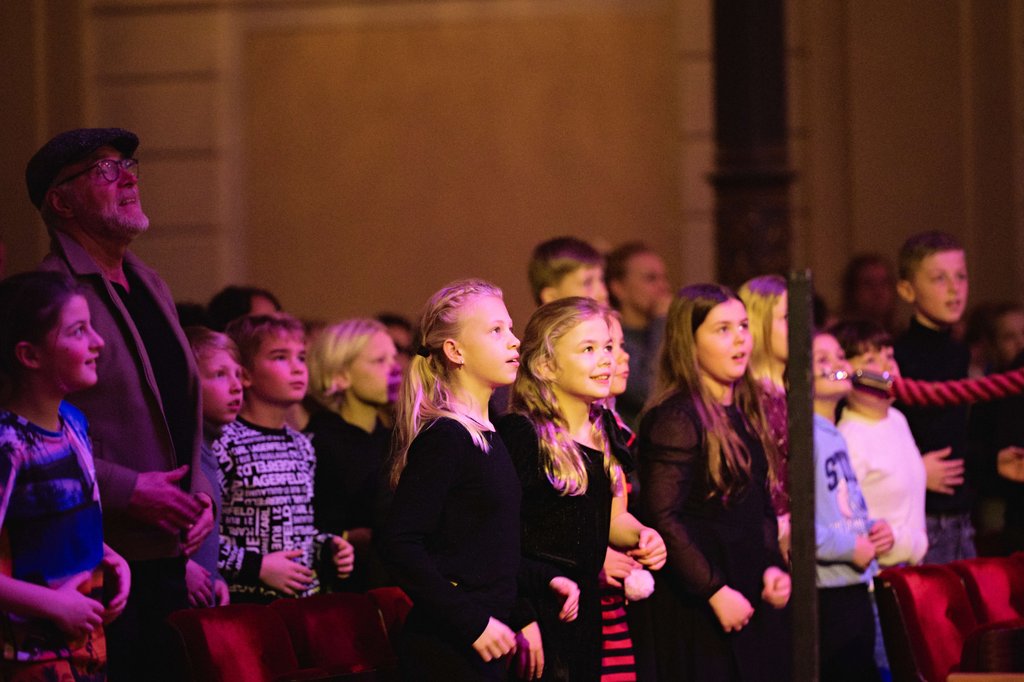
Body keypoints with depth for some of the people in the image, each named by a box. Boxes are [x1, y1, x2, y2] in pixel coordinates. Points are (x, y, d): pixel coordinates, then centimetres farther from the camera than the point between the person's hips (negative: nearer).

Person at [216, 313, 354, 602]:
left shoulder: (301, 445, 15)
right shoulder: (225, 444, -11)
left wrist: (328, 547, 8)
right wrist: (257, 566, -18)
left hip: (302, 596, 7)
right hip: (247, 599, -7)